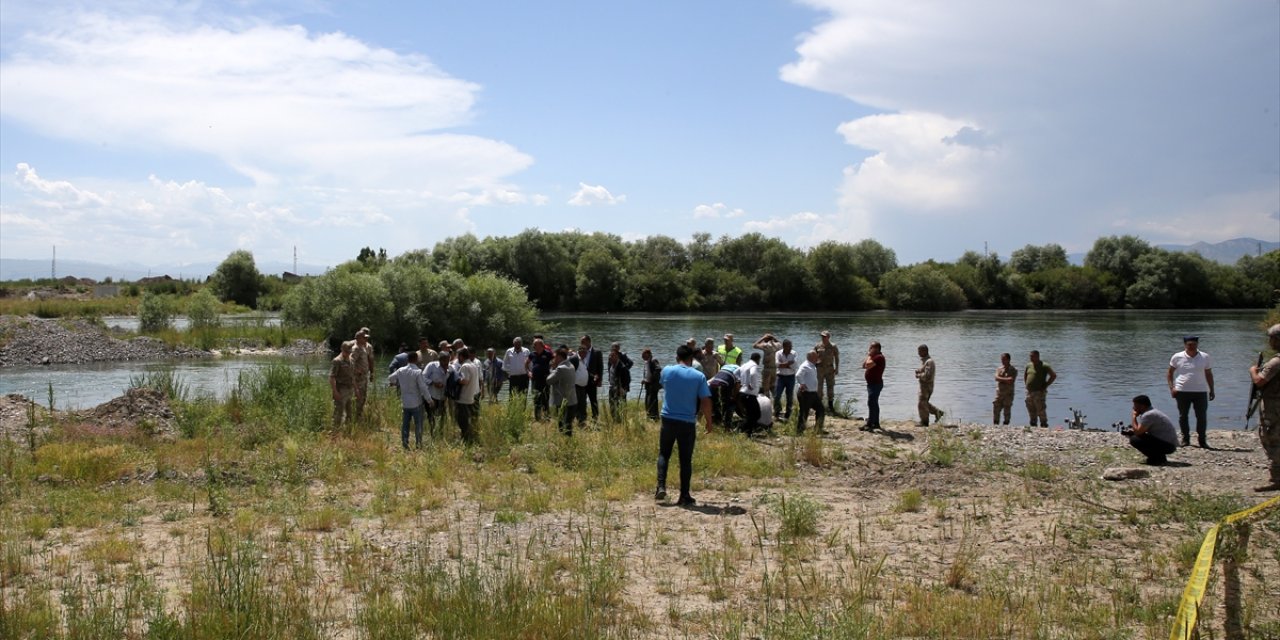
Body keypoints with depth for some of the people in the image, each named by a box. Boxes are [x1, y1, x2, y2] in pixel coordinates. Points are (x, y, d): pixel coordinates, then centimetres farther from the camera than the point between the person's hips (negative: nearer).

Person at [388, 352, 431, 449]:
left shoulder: (401, 371, -2)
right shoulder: (418, 372, -18)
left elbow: (390, 379, 11)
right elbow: (423, 388, -19)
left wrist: (397, 384, 29)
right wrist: (429, 400, -8)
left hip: (405, 403, 4)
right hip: (416, 403, -4)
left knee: (405, 424, 13)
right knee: (418, 425, 5)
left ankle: (404, 443, 17)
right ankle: (419, 444, 8)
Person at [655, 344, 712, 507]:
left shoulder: (667, 371, -2)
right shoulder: (699, 377, -7)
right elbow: (706, 402, -8)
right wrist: (708, 422, 4)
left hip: (668, 419, 1)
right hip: (688, 423, -1)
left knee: (664, 454, 17)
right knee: (686, 460, 5)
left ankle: (661, 487, 3)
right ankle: (684, 496, 8)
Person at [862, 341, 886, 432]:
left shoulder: (879, 357, -16)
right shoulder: (874, 357, 17)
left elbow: (868, 365, -27)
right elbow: (864, 365, 14)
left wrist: (869, 356, -12)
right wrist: (868, 355, 6)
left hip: (876, 384, -11)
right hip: (872, 383, 11)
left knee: (871, 403, -13)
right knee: (874, 404, 16)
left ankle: (869, 424, -16)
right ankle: (876, 423, 23)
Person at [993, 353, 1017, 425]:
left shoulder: (1013, 370, -2)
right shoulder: (999, 368, 10)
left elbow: (1011, 380, -15)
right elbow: (996, 378, -7)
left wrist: (1001, 379, -13)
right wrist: (1006, 379, -18)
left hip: (1008, 394, -3)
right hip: (999, 393, 3)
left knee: (1007, 410, 0)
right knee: (996, 409, 1)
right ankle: (995, 425, 8)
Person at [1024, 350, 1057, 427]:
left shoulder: (1044, 366, -8)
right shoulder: (1029, 365, 13)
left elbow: (1054, 375, -9)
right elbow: (1025, 375, 30)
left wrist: (1046, 385, -10)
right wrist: (1026, 384, 17)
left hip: (1039, 392, -7)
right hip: (1029, 391, 7)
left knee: (1040, 409, -9)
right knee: (1031, 410, 10)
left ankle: (1044, 424, -4)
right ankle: (1033, 424, 18)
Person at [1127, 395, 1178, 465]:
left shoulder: (1148, 415, -18)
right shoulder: (1153, 412, 14)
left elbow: (1137, 432, -20)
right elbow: (1141, 431, 19)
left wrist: (1134, 417, -7)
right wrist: (1129, 432, 3)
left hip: (1167, 445, -10)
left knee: (1134, 439, -17)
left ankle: (1157, 458, -7)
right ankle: (1159, 457, 14)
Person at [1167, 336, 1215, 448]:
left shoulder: (1205, 357, 5)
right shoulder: (1177, 357, 1)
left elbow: (1209, 374, 14)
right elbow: (1170, 373, 8)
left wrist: (1211, 390, 12)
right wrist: (1171, 387, -3)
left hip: (1200, 391, 1)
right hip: (1182, 391, 0)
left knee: (1201, 416, -2)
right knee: (1183, 415, 5)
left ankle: (1202, 440, 7)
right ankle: (1185, 439, 16)